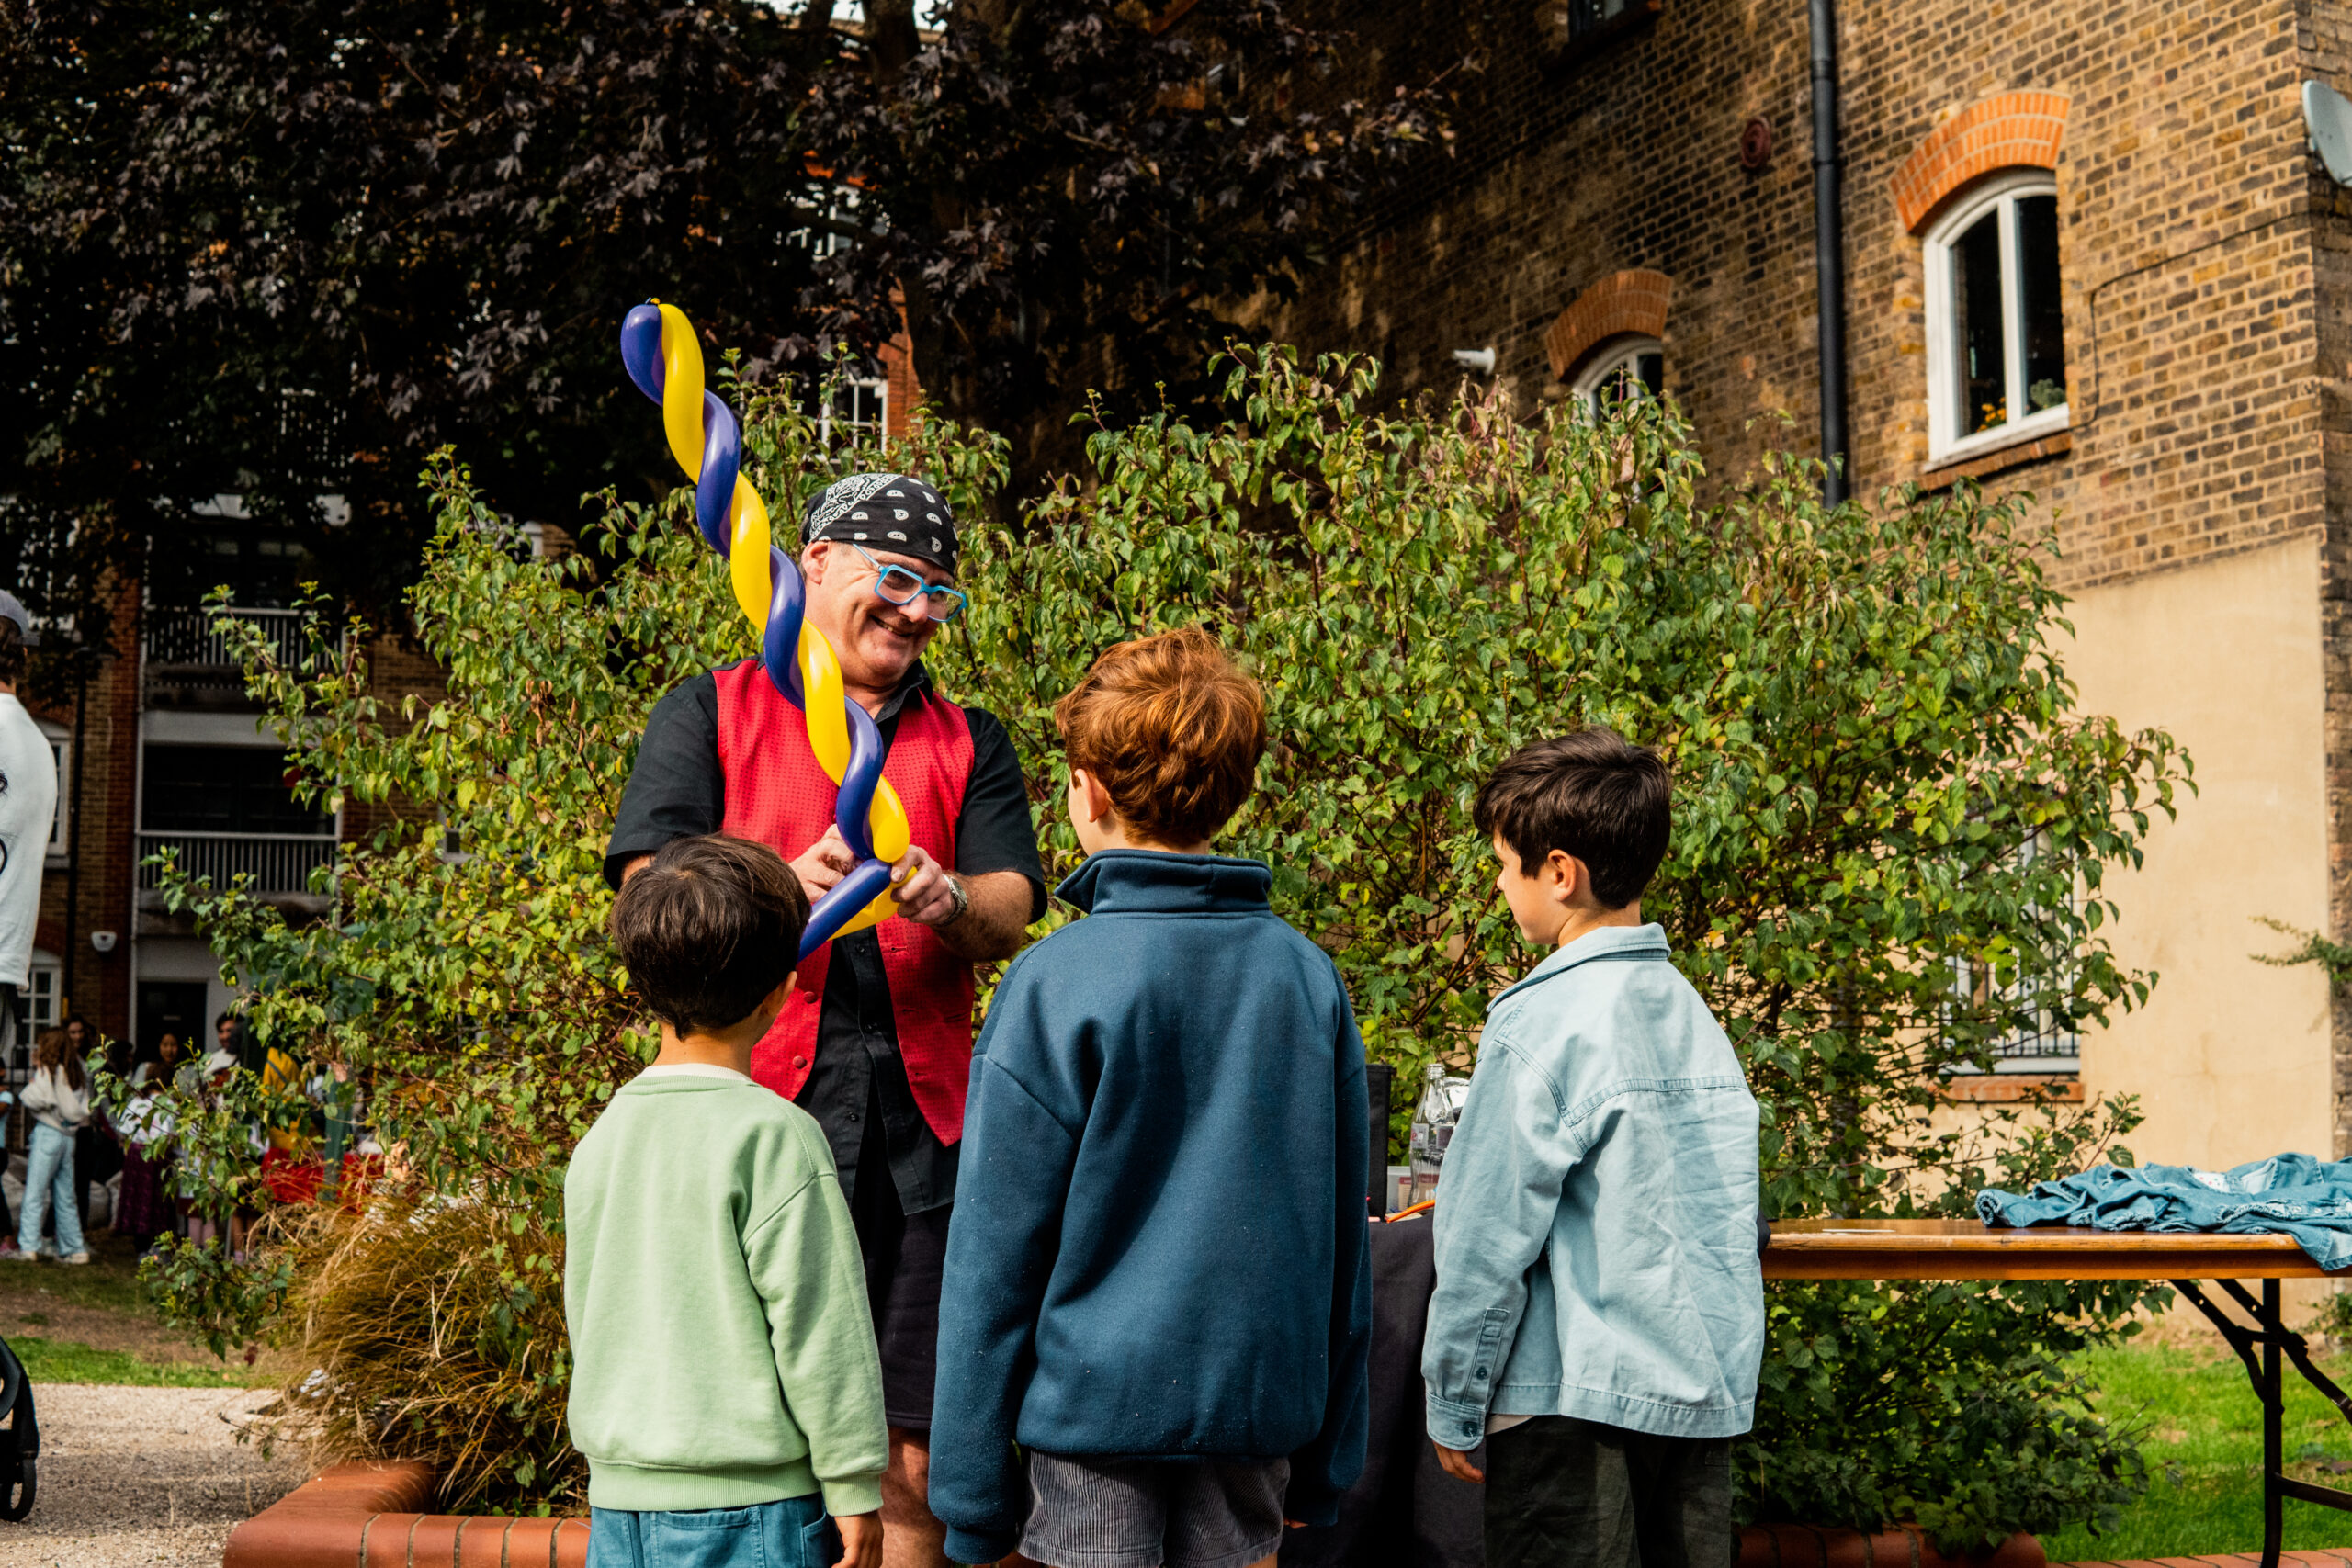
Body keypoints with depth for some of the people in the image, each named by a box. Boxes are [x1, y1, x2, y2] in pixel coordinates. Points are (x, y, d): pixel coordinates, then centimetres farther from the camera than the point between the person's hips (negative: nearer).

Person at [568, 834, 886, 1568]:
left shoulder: (600, 1140, 6)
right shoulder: (773, 1135, -14)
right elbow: (819, 1328, -13)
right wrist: (855, 1490, -6)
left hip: (618, 1505, 6)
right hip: (746, 1509, -6)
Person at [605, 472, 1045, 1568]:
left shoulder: (970, 744, 19)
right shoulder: (709, 714, 11)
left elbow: (1010, 916, 6)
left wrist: (947, 900, -17)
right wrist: (782, 886, -20)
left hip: (919, 1125, 3)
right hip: (756, 1103, -2)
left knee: (914, 1448, 1)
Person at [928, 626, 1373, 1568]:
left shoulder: (1053, 987, -11)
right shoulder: (1309, 976, 2)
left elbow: (996, 1255, -9)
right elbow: (1343, 1242, 8)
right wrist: (1325, 1463, 18)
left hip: (1098, 1402, -4)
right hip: (1261, 1410, 4)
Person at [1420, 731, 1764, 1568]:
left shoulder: (1546, 1020, -14)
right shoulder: (1696, 1013, 8)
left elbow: (1492, 1232, -13)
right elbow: (1733, 1221, 13)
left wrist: (1453, 1404, -4)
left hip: (1579, 1396, -7)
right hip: (1709, 1391, 7)